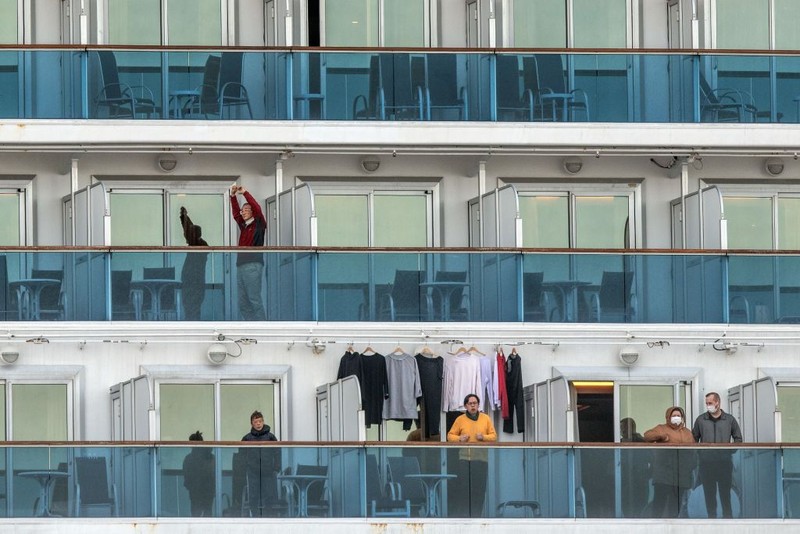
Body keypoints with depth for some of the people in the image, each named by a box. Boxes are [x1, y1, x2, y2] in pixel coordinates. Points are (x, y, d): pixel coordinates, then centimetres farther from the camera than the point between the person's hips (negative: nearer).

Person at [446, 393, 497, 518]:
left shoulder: (485, 419, 9)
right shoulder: (460, 419, 6)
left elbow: (494, 436, 9)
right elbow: (450, 436, 9)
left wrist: (484, 437, -10)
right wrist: (459, 439, -11)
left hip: (481, 459, 1)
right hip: (464, 458, -1)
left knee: (479, 488, -1)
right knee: (461, 487, -6)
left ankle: (476, 515, 6)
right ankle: (458, 515, -2)